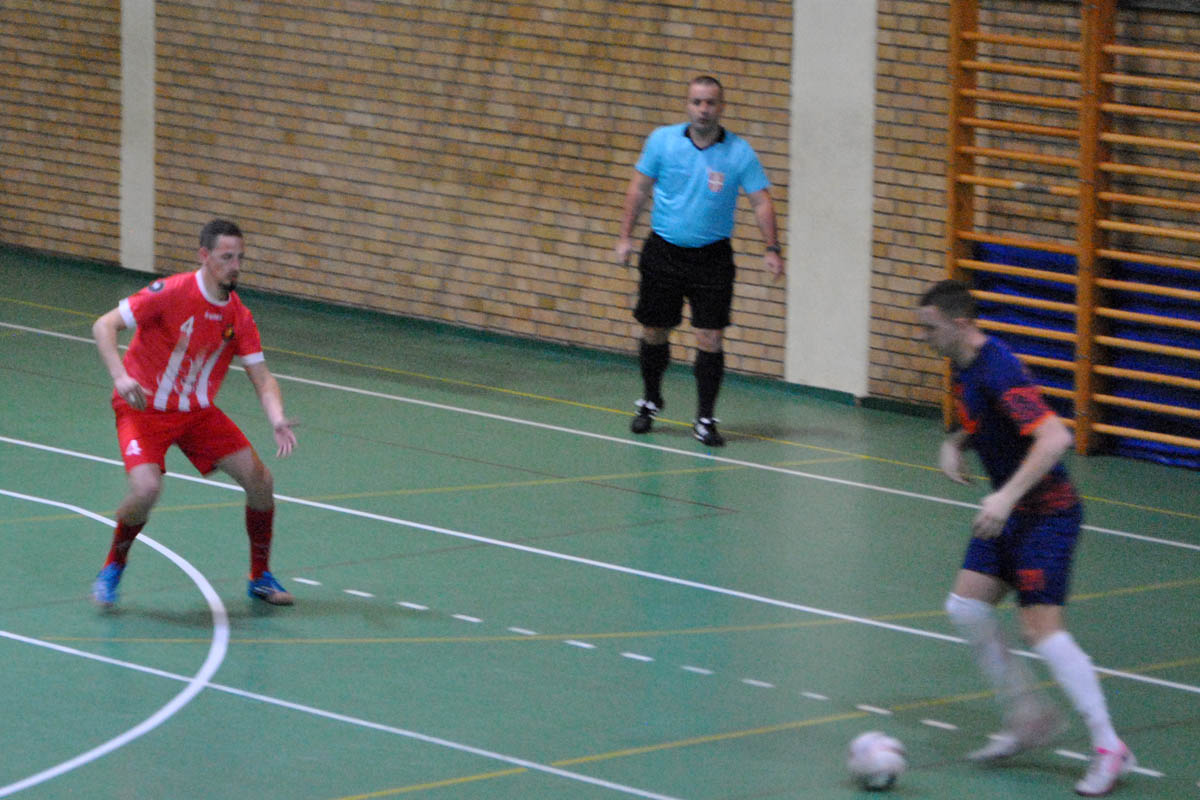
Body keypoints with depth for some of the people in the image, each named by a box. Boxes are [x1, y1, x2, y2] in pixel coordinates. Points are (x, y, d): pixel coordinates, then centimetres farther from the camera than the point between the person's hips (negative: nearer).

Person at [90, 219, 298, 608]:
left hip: (197, 412, 5)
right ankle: (112, 568, -1)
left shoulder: (239, 317, -4)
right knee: (146, 488, -29)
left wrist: (277, 420, -24)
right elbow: (104, 326, -19)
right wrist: (120, 377, -35)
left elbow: (262, 376, -4)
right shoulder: (170, 294, -20)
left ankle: (260, 577, 17)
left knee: (260, 480, -4)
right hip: (144, 410, -5)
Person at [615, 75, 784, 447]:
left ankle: (705, 420, 1)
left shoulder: (739, 152, -6)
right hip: (663, 251, 1)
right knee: (654, 333, 9)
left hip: (712, 258, -1)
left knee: (710, 339, -7)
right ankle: (650, 401, 33)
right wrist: (626, 235, 2)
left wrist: (772, 248, -16)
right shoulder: (662, 140, -2)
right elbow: (639, 188, 6)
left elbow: (761, 200, -6)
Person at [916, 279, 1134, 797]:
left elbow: (1055, 437, -33)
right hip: (1009, 513, 10)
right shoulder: (963, 367, 7)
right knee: (966, 606, 5)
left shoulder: (998, 372, -24)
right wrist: (954, 444, 5)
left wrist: (1008, 495, -37)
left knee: (1041, 627, -15)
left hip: (1046, 511, -10)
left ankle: (1109, 748, -9)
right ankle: (1028, 717, 17)